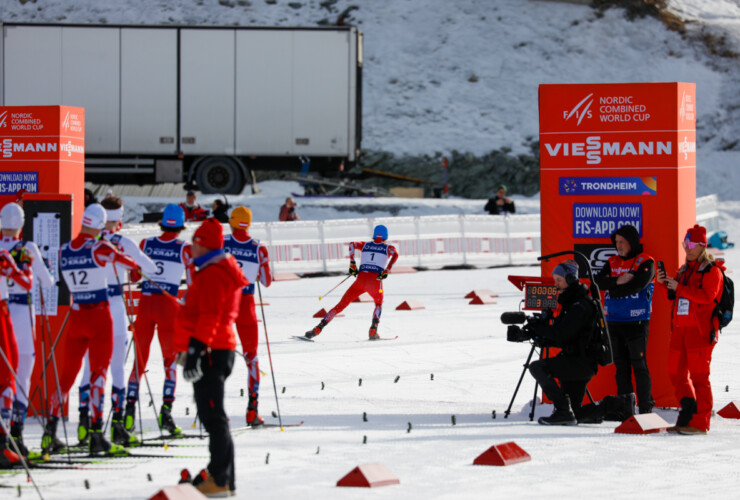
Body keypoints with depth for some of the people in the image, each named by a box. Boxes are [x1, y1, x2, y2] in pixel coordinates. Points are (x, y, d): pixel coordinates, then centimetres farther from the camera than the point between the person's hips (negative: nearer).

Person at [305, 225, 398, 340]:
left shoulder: (365, 245, 21)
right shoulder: (388, 248, 15)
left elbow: (352, 244, 3)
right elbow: (395, 254, -8)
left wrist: (352, 264, 3)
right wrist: (386, 271, -10)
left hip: (360, 279, 1)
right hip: (376, 281, -1)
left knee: (341, 304, 8)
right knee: (379, 304, 29)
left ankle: (318, 328, -4)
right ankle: (373, 330, 6)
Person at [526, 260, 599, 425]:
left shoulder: (581, 305, -15)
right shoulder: (571, 303, 18)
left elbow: (561, 334, -22)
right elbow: (564, 340, 20)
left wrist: (537, 326, -11)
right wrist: (542, 338, 5)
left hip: (582, 363, -10)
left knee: (537, 367, -20)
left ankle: (563, 410, -22)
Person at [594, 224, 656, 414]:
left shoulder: (645, 262, -4)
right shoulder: (612, 262, 14)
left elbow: (638, 285, -19)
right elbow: (599, 281, 1)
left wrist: (613, 291, -10)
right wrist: (618, 281, -16)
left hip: (636, 322, -6)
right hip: (614, 321, 6)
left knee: (639, 365, -6)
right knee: (621, 366, 8)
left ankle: (645, 406, -3)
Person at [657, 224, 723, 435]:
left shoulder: (712, 270, -5)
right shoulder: (685, 270, 20)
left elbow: (707, 296, -18)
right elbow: (677, 296, 24)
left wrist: (679, 287, -18)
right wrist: (666, 283, 5)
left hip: (701, 329, -8)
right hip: (680, 328, 8)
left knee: (698, 375, -8)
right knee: (676, 372, 7)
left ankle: (700, 423, -6)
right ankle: (688, 414, 16)